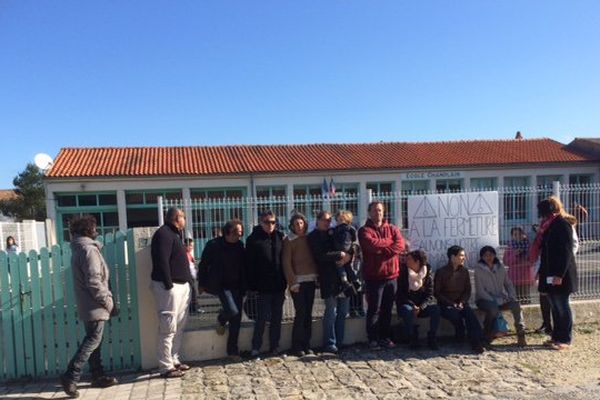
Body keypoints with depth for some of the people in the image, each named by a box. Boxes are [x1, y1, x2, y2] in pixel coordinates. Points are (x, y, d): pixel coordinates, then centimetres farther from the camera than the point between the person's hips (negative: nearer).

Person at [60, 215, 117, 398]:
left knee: (92, 340, 13)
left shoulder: (78, 249, 13)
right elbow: (93, 281, -23)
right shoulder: (89, 249, -17)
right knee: (92, 341, -5)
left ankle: (98, 376, 21)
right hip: (95, 305, -10)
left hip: (86, 304, 10)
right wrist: (108, 302, -15)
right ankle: (70, 377, -6)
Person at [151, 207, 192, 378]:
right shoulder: (164, 234, -12)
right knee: (168, 328, -6)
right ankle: (166, 367, 0)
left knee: (179, 327, 14)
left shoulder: (174, 233, 19)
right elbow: (162, 262, -20)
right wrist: (169, 285, -21)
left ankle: (174, 360, 23)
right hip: (170, 287, -10)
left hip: (182, 285, 10)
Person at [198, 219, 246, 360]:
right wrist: (202, 283, -4)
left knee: (237, 318, 3)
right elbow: (204, 264, -4)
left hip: (236, 285, 5)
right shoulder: (214, 245, -8)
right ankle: (221, 320, 17)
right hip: (221, 285, -4)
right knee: (232, 311, -21)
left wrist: (244, 286, 8)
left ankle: (233, 351, 16)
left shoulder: (240, 246, 4)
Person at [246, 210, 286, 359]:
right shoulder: (253, 239, -5)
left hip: (278, 285, 4)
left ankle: (274, 346, 21)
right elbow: (250, 264, -6)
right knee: (262, 318, 1)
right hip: (263, 286, -4)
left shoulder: (280, 237, 7)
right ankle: (256, 348, 12)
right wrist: (253, 285, -11)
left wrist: (285, 282, 5)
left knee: (277, 318, 10)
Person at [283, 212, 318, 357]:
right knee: (301, 314, -6)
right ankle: (297, 347, 5)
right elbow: (286, 263, -7)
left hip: (311, 280, 5)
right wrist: (292, 282, -13)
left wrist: (317, 276, 5)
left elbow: (314, 258, 15)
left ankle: (306, 345, 16)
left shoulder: (308, 239, 13)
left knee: (308, 314, 8)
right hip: (298, 281, -5)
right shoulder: (288, 241, -2)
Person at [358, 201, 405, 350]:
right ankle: (373, 339, 7)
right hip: (374, 276, -4)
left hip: (391, 275, 4)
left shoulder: (392, 229, 11)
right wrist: (390, 241, -7)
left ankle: (385, 338, 22)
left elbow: (400, 245, -6)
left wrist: (382, 251, -17)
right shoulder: (365, 230, -1)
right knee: (374, 309, -1)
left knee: (387, 309, 11)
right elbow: (372, 244, -20)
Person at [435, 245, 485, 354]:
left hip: (461, 303, 3)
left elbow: (468, 291, 12)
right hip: (446, 305, -3)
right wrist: (451, 304, -13)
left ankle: (476, 343, -32)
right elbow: (437, 293, -4)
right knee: (455, 314, -34)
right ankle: (460, 337, -10)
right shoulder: (441, 272, -5)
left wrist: (462, 302, -7)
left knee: (470, 313, -28)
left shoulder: (464, 271, 9)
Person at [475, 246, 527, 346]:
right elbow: (480, 290, -13)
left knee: (515, 304, -25)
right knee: (493, 309, -35)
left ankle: (521, 335, -17)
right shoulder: (479, 269, -8)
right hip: (484, 299, -4)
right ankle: (487, 335, -11)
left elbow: (508, 283, 11)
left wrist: (512, 296, -8)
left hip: (500, 299, 4)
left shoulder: (500, 267, 7)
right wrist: (494, 301, -21)